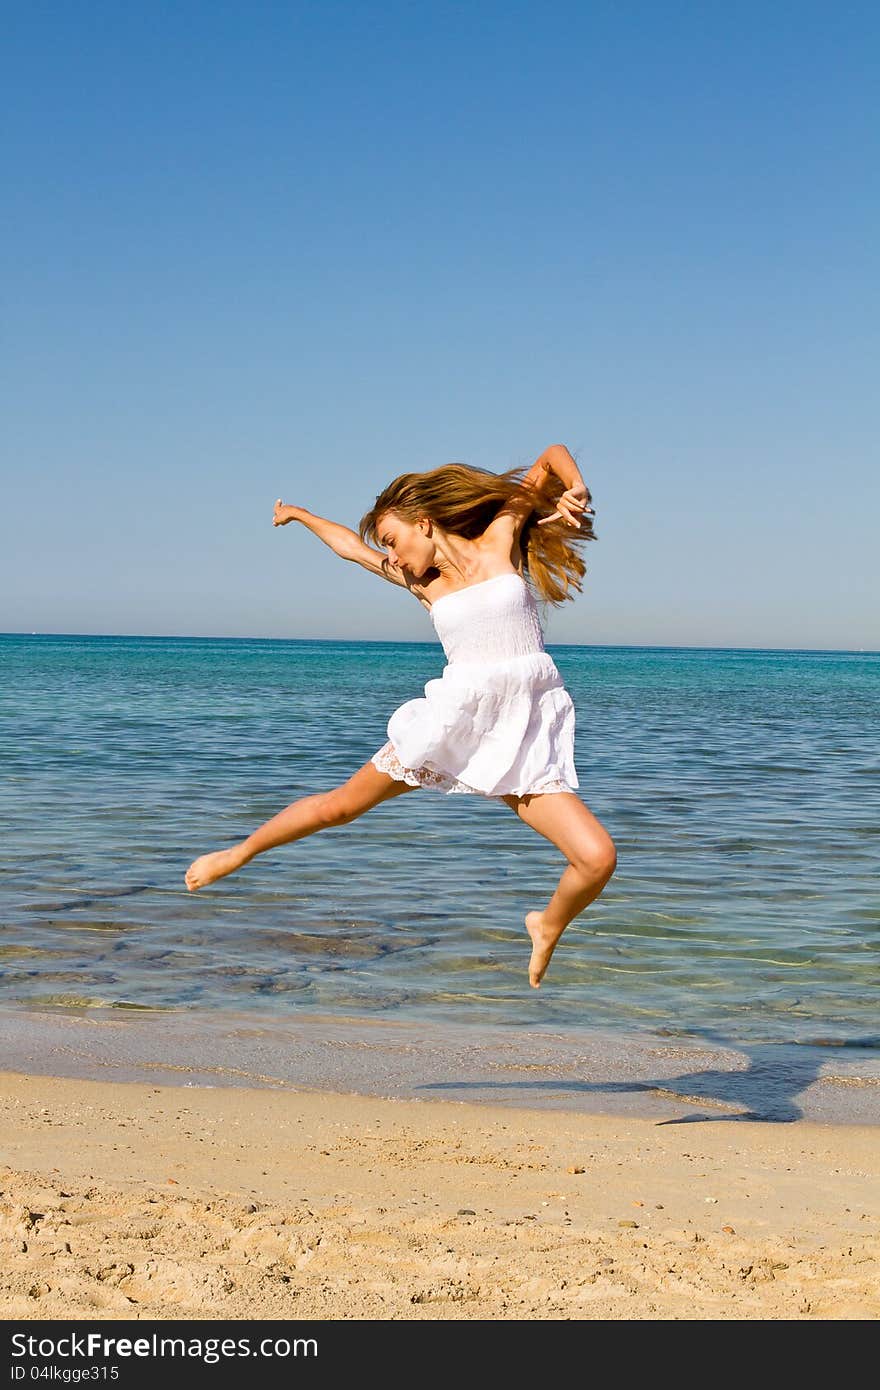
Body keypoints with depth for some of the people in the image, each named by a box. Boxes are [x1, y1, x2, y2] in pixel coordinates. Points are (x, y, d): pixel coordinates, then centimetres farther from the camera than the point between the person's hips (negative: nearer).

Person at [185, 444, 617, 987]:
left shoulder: (499, 540, 0)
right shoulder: (421, 580, 10)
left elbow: (553, 454, 7)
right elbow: (353, 546, 28)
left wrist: (576, 490, -13)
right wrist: (300, 514, 43)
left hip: (524, 732, -3)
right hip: (452, 719, 3)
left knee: (598, 858, -17)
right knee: (342, 803, 12)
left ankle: (547, 928, 14)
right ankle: (239, 854, 38)